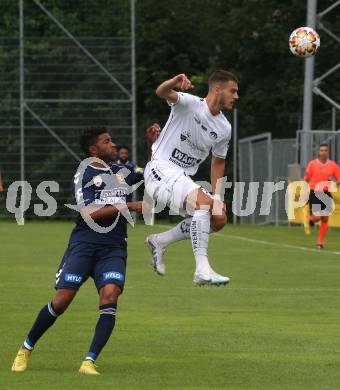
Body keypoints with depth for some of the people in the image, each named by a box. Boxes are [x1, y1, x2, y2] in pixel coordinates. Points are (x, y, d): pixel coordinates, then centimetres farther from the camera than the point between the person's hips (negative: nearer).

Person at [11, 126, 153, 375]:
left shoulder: (121, 172, 16)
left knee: (110, 296, -21)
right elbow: (90, 213, -13)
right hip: (84, 244, -4)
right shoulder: (84, 176, -1)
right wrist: (127, 207, -15)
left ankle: (90, 361, -20)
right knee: (61, 301, -8)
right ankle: (27, 349, 14)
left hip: (114, 249, 4)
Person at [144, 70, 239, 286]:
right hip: (161, 169, -8)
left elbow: (218, 162, 21)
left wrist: (218, 197, 11)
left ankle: (159, 241, 14)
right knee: (203, 203, -29)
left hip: (184, 178, 8)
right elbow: (162, 93, -31)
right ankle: (203, 270, -32)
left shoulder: (224, 128, 9)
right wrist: (174, 82, -54)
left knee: (219, 218, 0)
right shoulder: (190, 103, -11)